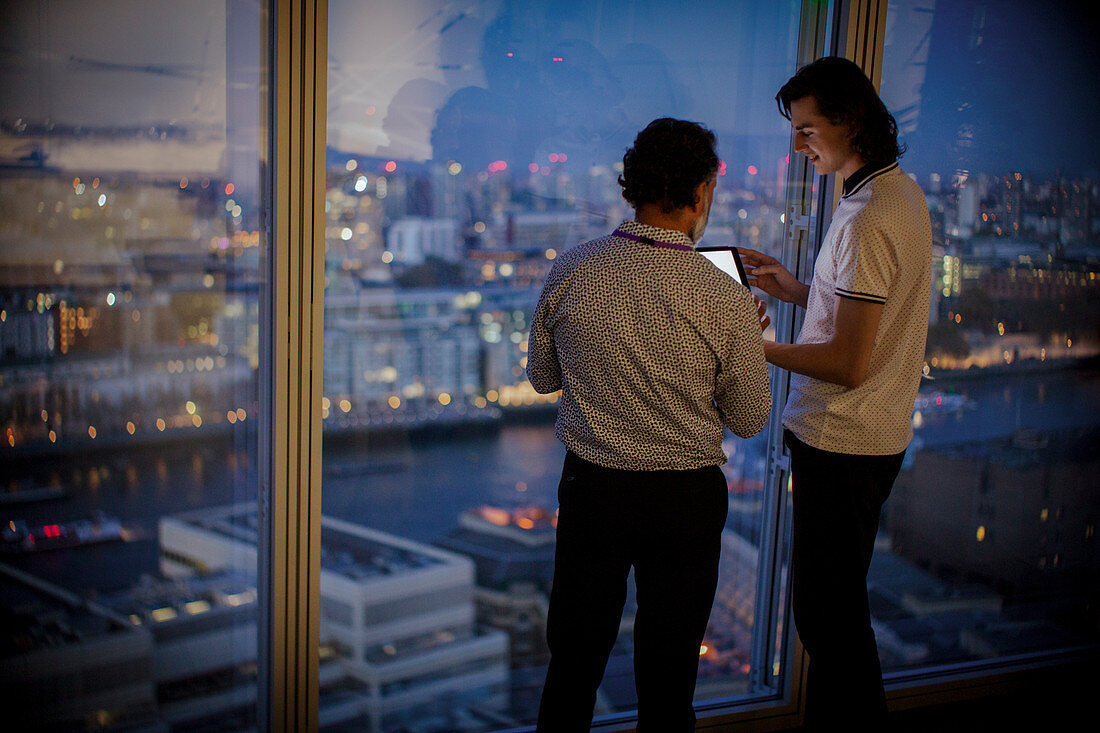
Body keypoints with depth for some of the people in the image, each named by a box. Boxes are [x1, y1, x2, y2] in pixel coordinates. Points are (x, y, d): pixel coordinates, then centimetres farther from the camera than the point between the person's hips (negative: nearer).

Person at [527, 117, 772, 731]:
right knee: (668, 673, 15)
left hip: (589, 489, 2)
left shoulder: (570, 272, -9)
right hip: (687, 501, -2)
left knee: (574, 658, 19)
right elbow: (750, 420, -4)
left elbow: (541, 376, 7)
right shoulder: (726, 300, -18)